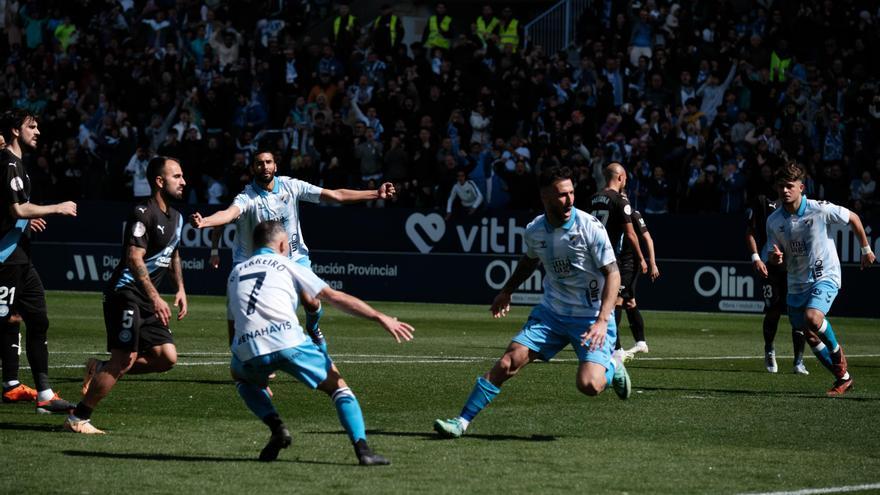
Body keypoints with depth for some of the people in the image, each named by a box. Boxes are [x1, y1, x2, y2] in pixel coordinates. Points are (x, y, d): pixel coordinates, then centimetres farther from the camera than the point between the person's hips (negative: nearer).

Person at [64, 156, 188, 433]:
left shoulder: (176, 217, 15)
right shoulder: (143, 213, -14)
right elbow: (134, 259, -22)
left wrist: (180, 288, 21)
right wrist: (155, 298, -29)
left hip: (148, 299, 9)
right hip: (126, 293, -9)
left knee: (167, 358, -2)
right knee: (125, 359, -14)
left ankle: (100, 370, 13)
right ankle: (77, 418, -5)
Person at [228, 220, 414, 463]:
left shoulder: (235, 273, 29)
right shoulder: (287, 266, 17)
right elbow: (335, 297, 7)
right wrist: (380, 318, 4)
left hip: (247, 349, 3)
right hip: (288, 341, -3)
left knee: (243, 378, 37)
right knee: (337, 386, 14)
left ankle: (276, 427, 12)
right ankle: (363, 450, -4)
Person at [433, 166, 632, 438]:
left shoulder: (590, 227, -17)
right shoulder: (534, 230, -3)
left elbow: (612, 273, -15)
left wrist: (603, 320, -25)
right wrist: (507, 291, 28)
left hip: (591, 318, -4)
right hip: (551, 312, 4)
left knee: (589, 384, -22)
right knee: (511, 359, -12)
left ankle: (613, 364, 15)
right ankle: (462, 420, -5)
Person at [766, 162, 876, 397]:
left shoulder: (820, 209, -16)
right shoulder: (774, 221, -5)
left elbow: (853, 218, 1)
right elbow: (774, 256, 4)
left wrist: (866, 249, 8)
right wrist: (775, 258, -21)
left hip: (825, 276, -5)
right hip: (797, 283, 5)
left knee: (812, 318, -29)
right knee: (809, 335, 6)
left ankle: (836, 351, 1)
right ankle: (843, 378, 23)